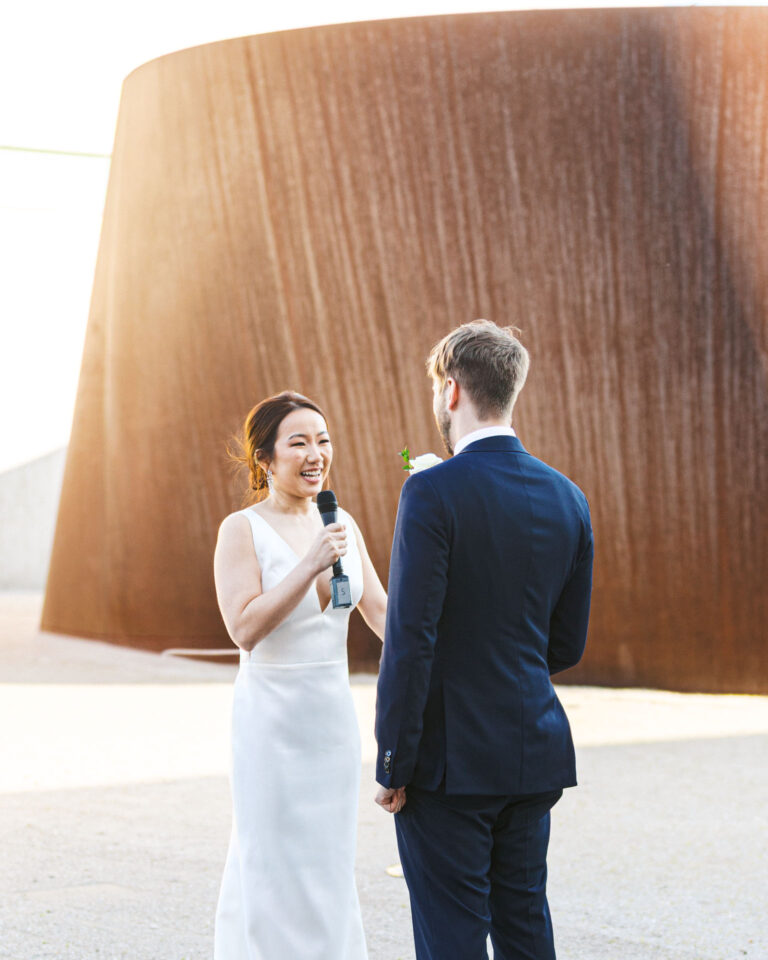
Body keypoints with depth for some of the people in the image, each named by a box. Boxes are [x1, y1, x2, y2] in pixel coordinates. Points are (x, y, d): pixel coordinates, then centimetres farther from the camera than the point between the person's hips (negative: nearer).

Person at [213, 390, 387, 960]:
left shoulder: (341, 524, 7)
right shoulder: (242, 530, -9)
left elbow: (378, 608, 11)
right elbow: (245, 627, -18)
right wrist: (310, 566, -24)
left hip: (334, 713, 5)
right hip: (272, 715, -5)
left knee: (329, 862, 12)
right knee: (273, 864, 0)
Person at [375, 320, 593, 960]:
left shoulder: (434, 493, -14)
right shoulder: (567, 498, 5)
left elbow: (410, 638, -17)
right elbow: (567, 645, 11)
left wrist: (392, 765, -11)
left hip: (451, 760, -6)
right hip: (535, 757, 6)